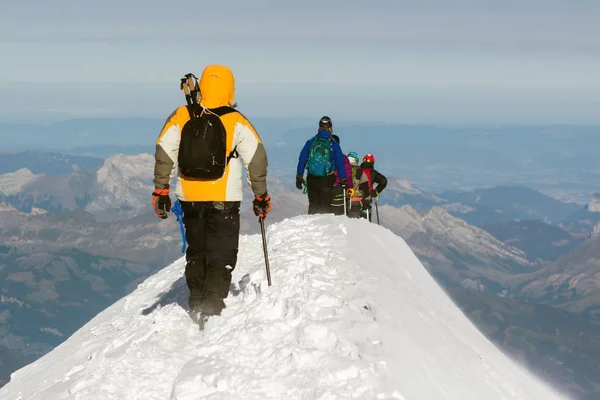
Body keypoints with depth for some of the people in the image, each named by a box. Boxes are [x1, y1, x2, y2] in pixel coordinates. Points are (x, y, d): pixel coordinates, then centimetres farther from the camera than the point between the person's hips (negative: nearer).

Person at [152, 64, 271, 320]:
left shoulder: (180, 117, 0)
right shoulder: (237, 122, -7)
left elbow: (164, 154, 0)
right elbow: (257, 159, -6)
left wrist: (160, 191, 7)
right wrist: (261, 196, 4)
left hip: (190, 198, 3)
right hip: (224, 200, -3)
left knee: (196, 252, 19)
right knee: (222, 255, 4)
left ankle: (197, 304, 23)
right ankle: (212, 307, -8)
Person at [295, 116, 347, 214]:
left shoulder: (310, 142, 2)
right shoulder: (333, 144, -3)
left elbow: (302, 160, 4)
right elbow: (340, 163, -1)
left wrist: (299, 177, 10)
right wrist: (343, 180, 5)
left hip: (311, 179, 2)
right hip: (327, 180, -2)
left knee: (313, 205, 13)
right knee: (325, 206, 3)